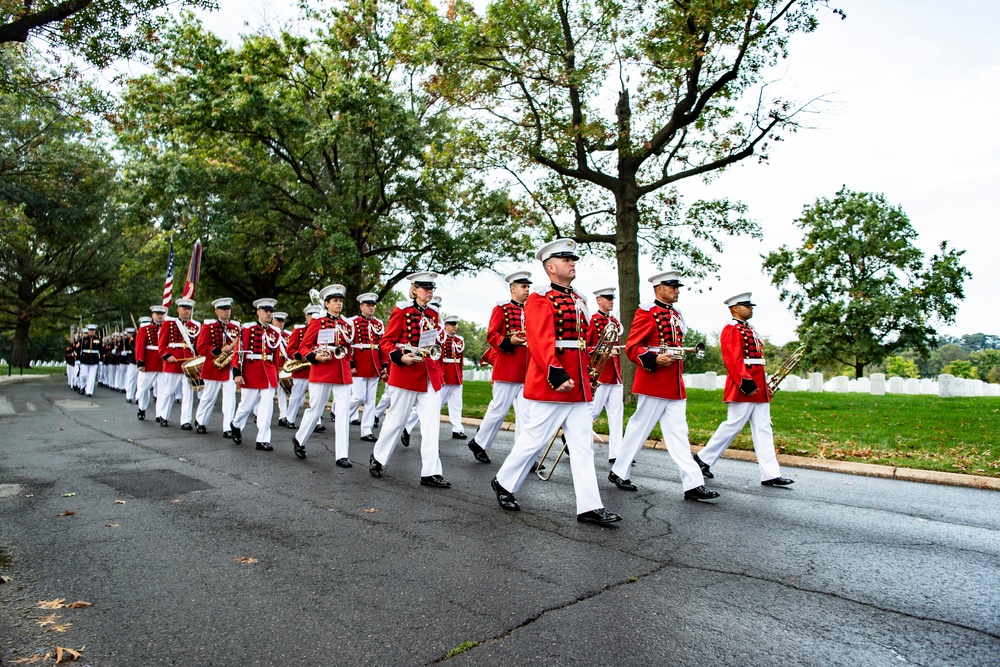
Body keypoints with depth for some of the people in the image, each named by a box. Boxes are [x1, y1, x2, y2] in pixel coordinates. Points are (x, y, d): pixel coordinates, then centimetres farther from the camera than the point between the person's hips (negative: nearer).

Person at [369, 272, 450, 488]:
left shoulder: (433, 313, 11)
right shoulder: (401, 311, -5)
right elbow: (386, 342, -7)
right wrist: (400, 357, -22)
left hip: (431, 375, 5)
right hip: (406, 373, -5)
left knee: (432, 424, -1)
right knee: (396, 419, 8)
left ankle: (431, 472, 2)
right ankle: (378, 458, 30)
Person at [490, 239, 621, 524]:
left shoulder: (578, 300, 18)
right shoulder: (539, 299, -8)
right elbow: (541, 341, -19)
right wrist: (556, 374, -28)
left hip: (578, 386, 8)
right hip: (551, 384, -8)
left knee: (583, 445, 6)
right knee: (534, 440, 3)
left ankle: (590, 507, 10)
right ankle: (503, 483, 25)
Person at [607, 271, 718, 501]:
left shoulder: (675, 315, 17)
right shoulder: (646, 313, -8)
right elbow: (632, 348, -13)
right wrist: (654, 360, -26)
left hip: (675, 386, 8)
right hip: (653, 383, -8)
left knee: (678, 434, 6)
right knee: (639, 429, 2)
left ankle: (693, 485, 5)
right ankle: (619, 472, 18)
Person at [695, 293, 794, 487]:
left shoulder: (750, 330, 20)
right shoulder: (731, 330, -9)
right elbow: (732, 360, -19)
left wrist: (764, 385, 18)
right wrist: (746, 382, -25)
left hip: (759, 388, 10)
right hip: (744, 388, -9)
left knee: (763, 430, 6)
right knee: (733, 426, -4)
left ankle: (770, 474, 8)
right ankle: (704, 459, 10)